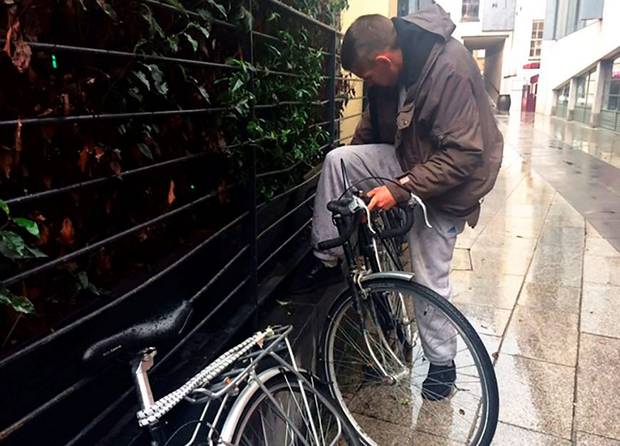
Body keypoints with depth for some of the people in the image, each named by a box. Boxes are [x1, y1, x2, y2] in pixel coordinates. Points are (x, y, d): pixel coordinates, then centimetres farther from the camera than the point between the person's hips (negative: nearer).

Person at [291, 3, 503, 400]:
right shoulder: (396, 63, -7)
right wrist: (356, 169, 7)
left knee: (431, 280, -2)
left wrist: (401, 188, -34)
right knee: (337, 160, -14)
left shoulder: (449, 70, -31)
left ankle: (443, 364, 23)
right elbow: (375, 122, 8)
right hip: (410, 160, 7)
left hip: (447, 180, -6)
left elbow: (462, 154, -31)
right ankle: (328, 262, -2)